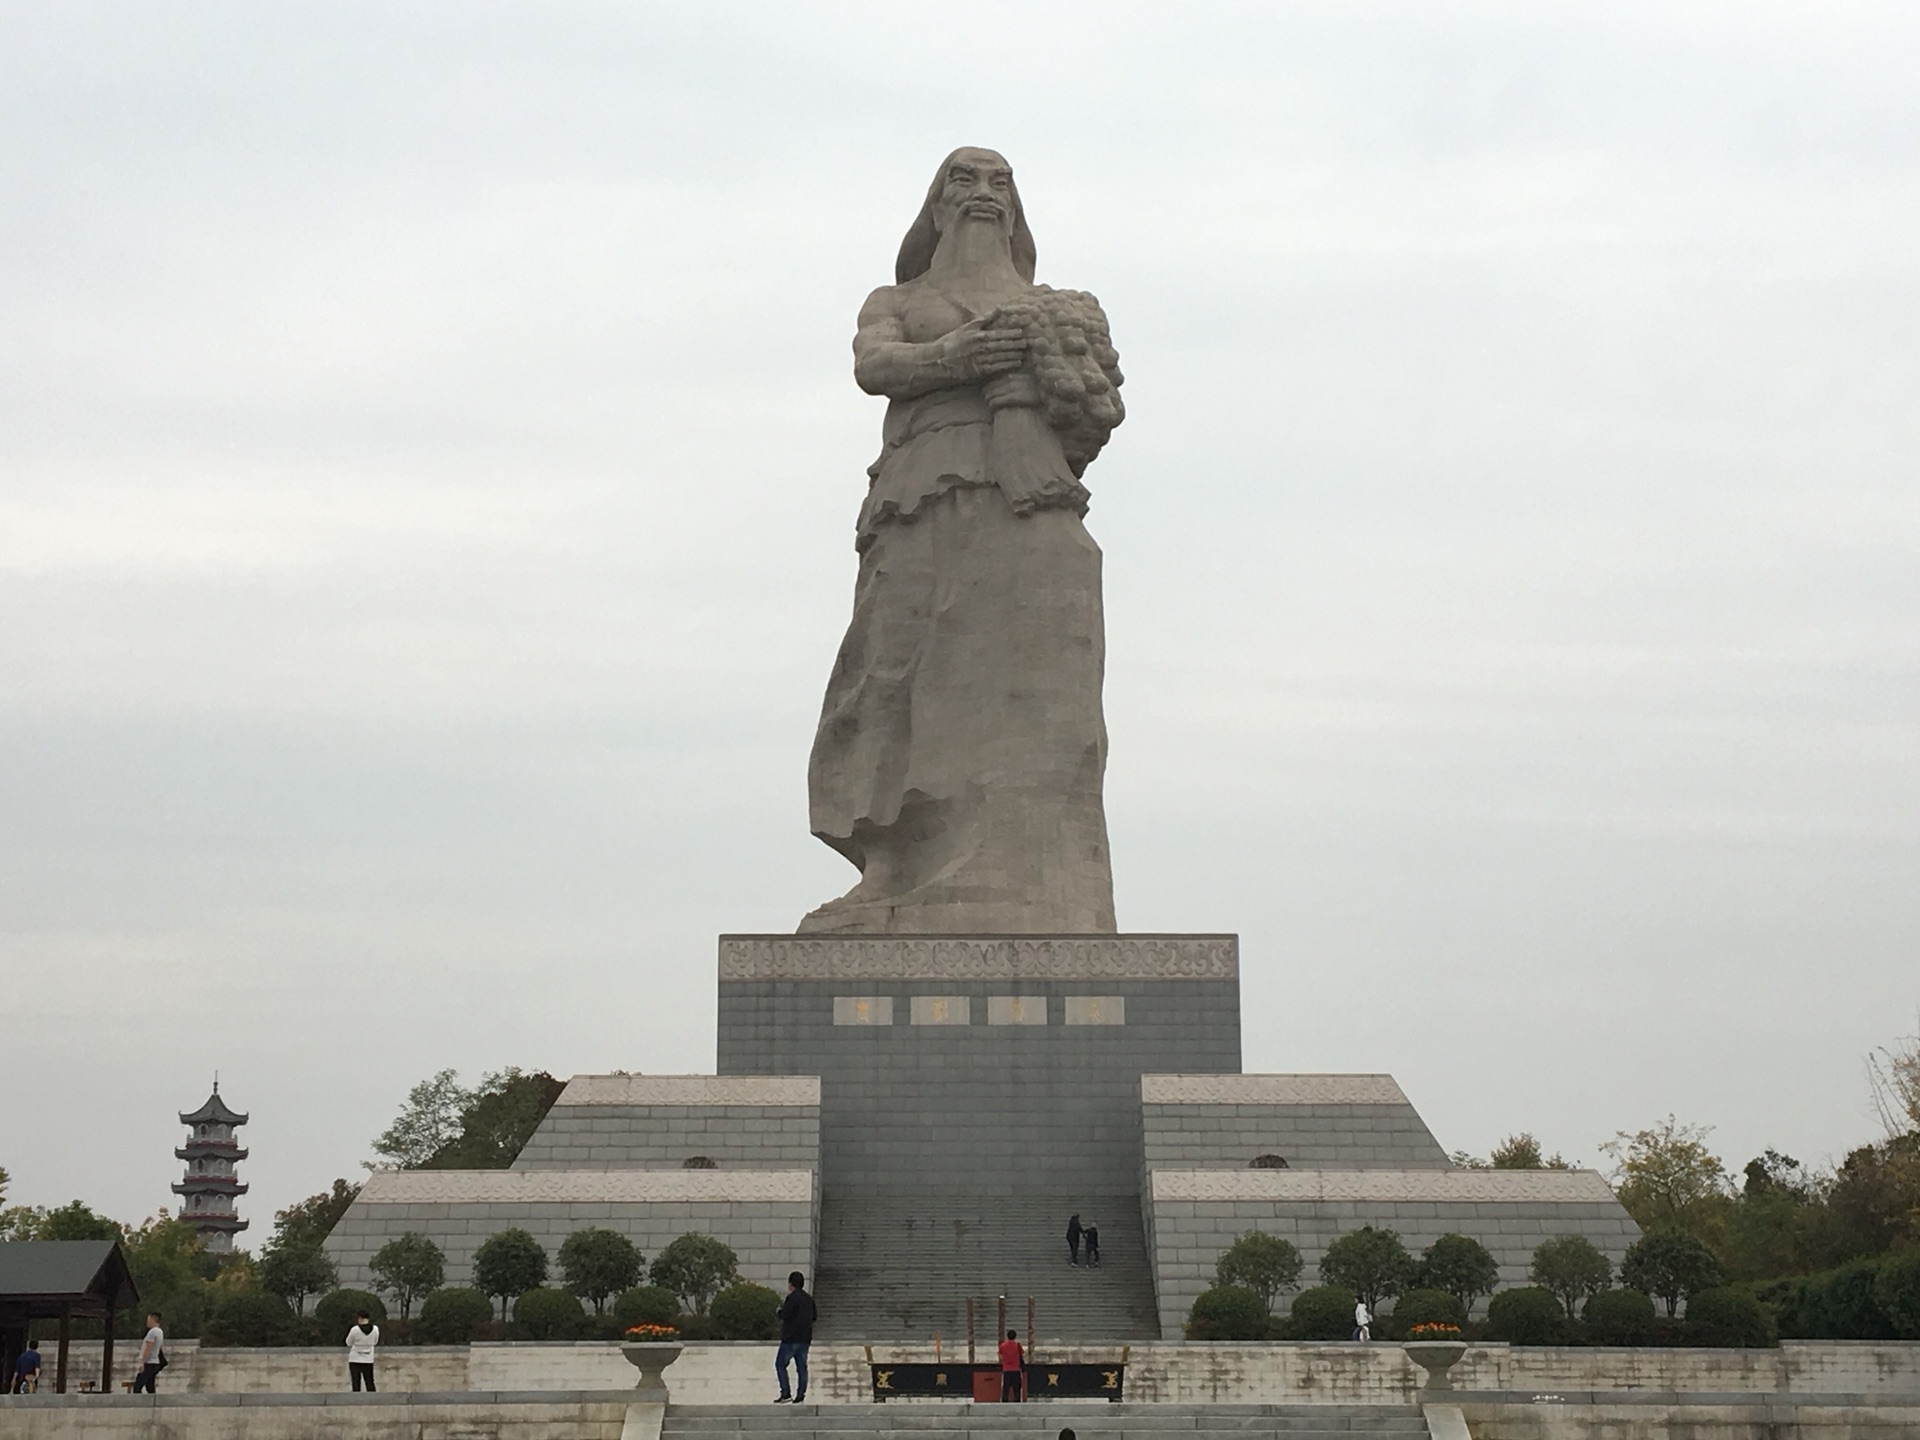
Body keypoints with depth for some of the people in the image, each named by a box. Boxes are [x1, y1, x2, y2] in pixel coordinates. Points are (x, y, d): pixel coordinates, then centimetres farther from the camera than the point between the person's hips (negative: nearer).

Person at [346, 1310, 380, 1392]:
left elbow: (348, 1343, -2)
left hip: (355, 1360, -2)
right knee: (370, 1383, 8)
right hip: (368, 1360, 2)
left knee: (356, 1384, 3)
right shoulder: (375, 1329, -8)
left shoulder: (355, 1329, -16)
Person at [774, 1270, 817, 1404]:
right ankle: (800, 1397, 4)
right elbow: (814, 1316, 19)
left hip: (791, 1338, -7)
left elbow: (784, 1315, -19)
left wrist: (781, 1309, 2)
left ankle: (785, 1394, -6)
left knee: (780, 1364, 2)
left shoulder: (792, 1297, -13)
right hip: (805, 1338, 7)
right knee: (801, 1367, 7)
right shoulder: (809, 1299, 12)